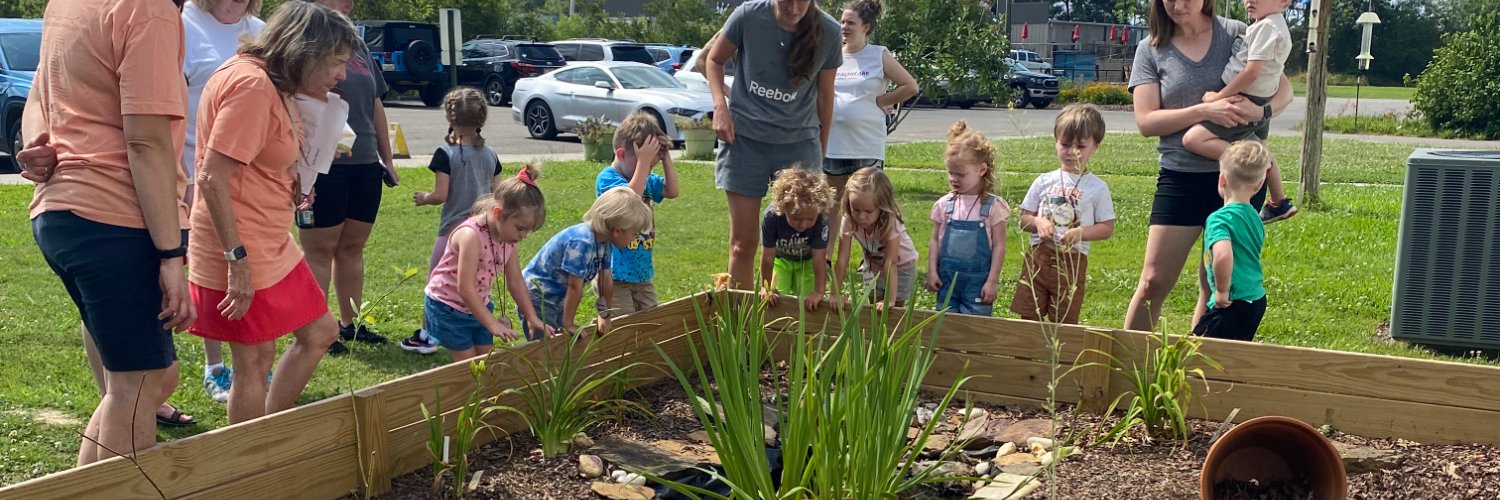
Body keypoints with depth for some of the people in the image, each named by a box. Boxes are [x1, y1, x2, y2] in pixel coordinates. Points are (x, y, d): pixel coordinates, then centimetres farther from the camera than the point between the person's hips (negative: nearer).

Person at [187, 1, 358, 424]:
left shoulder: (274, 86, 13)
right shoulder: (250, 84, -20)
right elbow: (212, 178, -25)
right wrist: (237, 259, -23)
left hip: (274, 247, 11)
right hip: (242, 255, -11)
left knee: (319, 334, 17)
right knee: (255, 361, 0)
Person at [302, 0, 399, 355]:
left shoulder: (359, 46, 14)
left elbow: (376, 105, 19)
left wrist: (387, 159, 18)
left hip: (365, 165, 7)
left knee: (353, 246, 13)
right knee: (320, 250, 1)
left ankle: (350, 323, 24)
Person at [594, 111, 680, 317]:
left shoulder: (648, 180, 10)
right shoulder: (606, 178, -13)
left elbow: (672, 191, 7)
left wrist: (665, 157, -1)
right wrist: (644, 161, -25)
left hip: (643, 272, 8)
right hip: (616, 274, -8)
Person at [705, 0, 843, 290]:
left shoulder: (828, 33, -8)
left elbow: (824, 96, 5)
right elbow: (715, 60, 7)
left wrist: (821, 151, 12)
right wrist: (721, 105, -7)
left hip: (800, 143, 1)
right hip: (745, 138, 0)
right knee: (742, 241, 2)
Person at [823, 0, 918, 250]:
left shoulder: (880, 56, -1)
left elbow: (911, 87, -3)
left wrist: (880, 101, -3)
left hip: (868, 145, -3)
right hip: (833, 144, 3)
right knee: (833, 204, 10)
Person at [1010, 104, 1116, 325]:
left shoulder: (1097, 187, 0)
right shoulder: (1044, 182, 7)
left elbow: (1107, 228, -1)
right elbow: (1023, 219, 9)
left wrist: (1081, 232, -18)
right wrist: (1038, 222, -13)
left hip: (1072, 261, -2)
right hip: (1038, 256, 2)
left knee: (1063, 322, 5)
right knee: (1029, 317, 5)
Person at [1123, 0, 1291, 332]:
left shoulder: (1235, 34, 2)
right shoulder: (1151, 50, 1)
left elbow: (1284, 89, 6)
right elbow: (1146, 122, -8)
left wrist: (1262, 110, -16)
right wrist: (1205, 111, -21)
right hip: (1181, 178, -1)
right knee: (1153, 283, -2)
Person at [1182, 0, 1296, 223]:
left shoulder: (1266, 27, -19)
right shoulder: (1275, 26, 13)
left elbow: (1251, 72, -26)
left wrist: (1219, 96, -18)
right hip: (1259, 105, 11)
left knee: (1193, 139, -23)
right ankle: (1279, 203, 43)